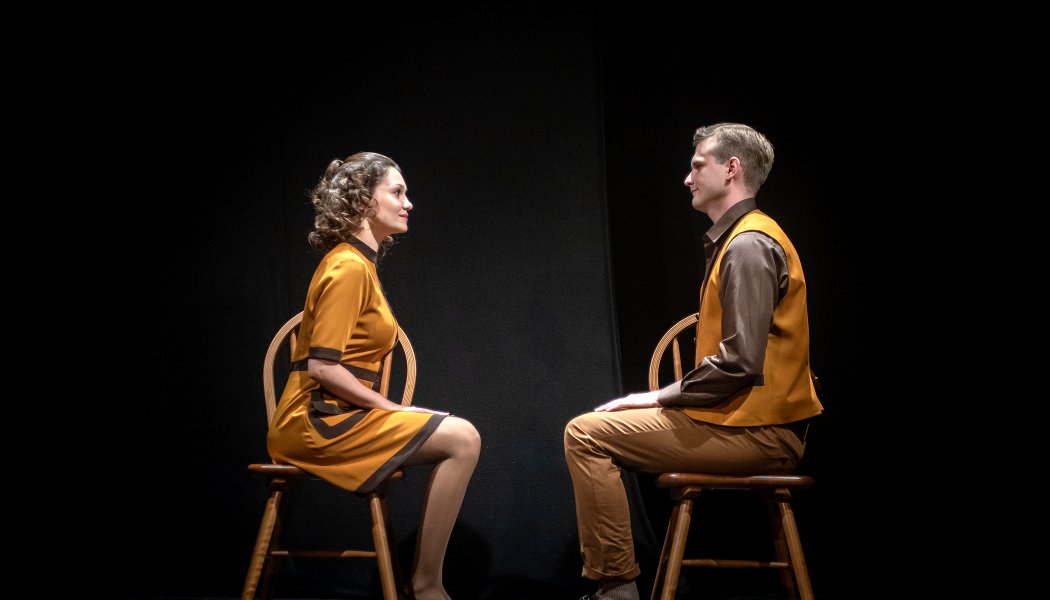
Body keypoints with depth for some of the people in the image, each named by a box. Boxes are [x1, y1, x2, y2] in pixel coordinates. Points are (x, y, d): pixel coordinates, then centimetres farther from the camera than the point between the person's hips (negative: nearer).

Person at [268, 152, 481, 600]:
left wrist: (392, 411, 8)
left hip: (337, 414, 10)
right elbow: (322, 367, -20)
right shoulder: (348, 267, -13)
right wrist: (394, 411, -13)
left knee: (460, 438, 5)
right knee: (461, 440, -18)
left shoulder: (358, 264, 17)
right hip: (318, 418, -10)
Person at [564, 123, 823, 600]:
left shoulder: (748, 246, -15)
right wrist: (664, 398, 8)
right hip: (749, 421, 10)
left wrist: (661, 396, -11)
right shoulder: (736, 240, 17)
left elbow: (740, 363, -22)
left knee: (585, 435, -14)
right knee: (594, 428, 18)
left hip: (753, 432, -10)